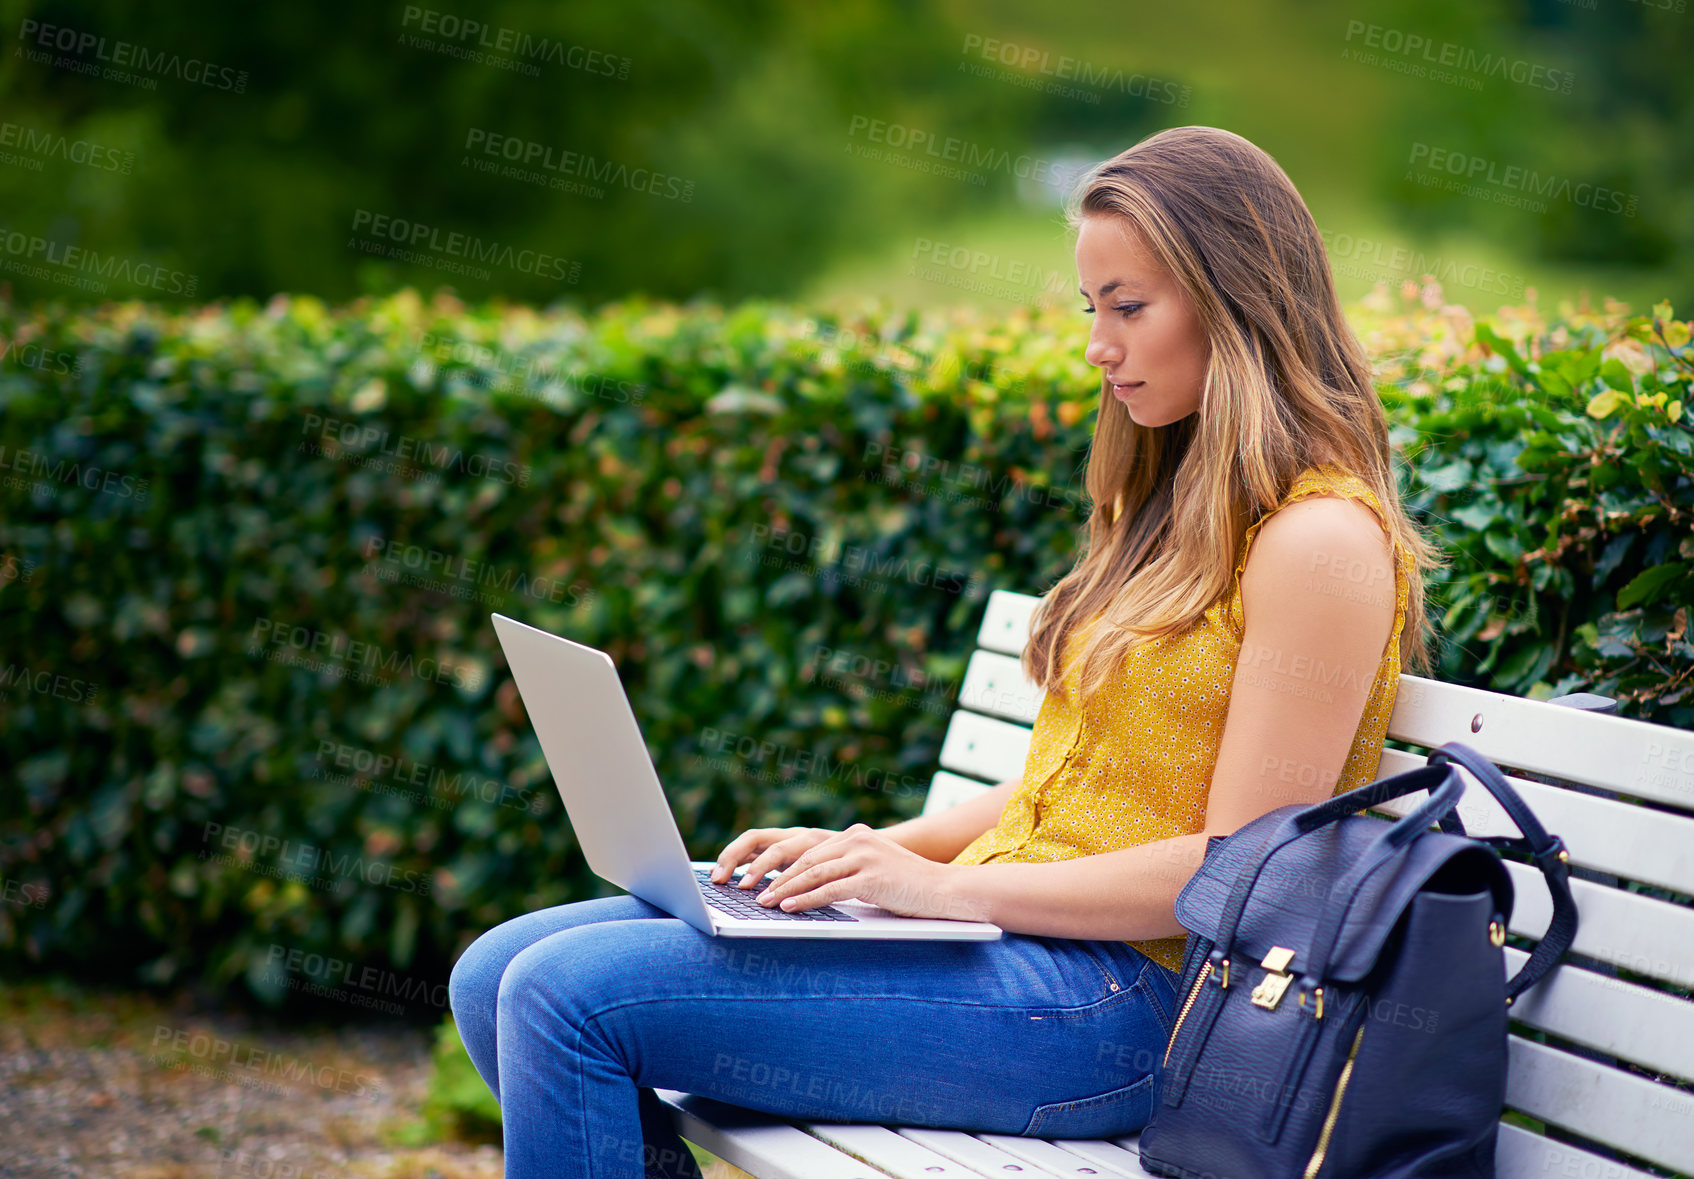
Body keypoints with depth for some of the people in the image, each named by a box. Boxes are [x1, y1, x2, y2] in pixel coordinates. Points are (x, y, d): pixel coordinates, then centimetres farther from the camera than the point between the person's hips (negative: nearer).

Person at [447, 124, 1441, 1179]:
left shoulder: (1323, 539, -11)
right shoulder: (1186, 509, 19)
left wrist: (950, 887, -18)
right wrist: (874, 848, 6)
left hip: (1124, 995, -9)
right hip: (988, 932, 9)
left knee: (574, 996, -21)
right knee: (501, 976, -2)